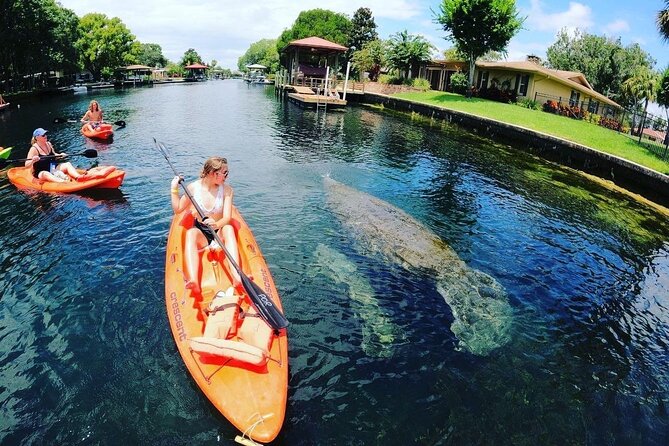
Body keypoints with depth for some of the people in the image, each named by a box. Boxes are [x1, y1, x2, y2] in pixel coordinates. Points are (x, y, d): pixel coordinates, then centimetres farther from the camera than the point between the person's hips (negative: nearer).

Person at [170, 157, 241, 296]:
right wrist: (174, 189, -3)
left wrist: (217, 225, -39)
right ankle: (193, 281, -56)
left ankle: (236, 276, -52)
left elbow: (227, 218, -18)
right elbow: (177, 209, 9)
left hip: (219, 234, 0)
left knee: (229, 228, -33)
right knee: (191, 232, -33)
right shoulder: (194, 187, -3)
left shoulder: (227, 190, -7)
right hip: (200, 234, 0)